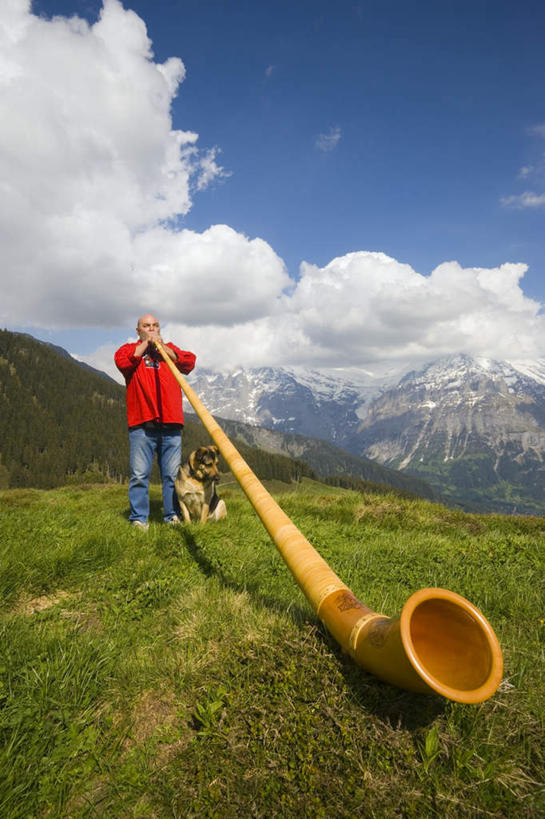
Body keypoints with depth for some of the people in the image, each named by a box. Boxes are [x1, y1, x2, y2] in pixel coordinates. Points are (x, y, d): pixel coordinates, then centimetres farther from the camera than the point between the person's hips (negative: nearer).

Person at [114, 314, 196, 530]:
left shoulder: (170, 348, 24)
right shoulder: (129, 349, 18)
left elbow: (189, 362, 6)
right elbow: (122, 362, -6)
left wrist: (163, 348, 2)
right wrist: (145, 344, 3)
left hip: (171, 423, 2)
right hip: (141, 424, -2)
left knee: (172, 475, 2)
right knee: (139, 475, -5)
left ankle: (173, 516, 9)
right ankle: (138, 519, 3)